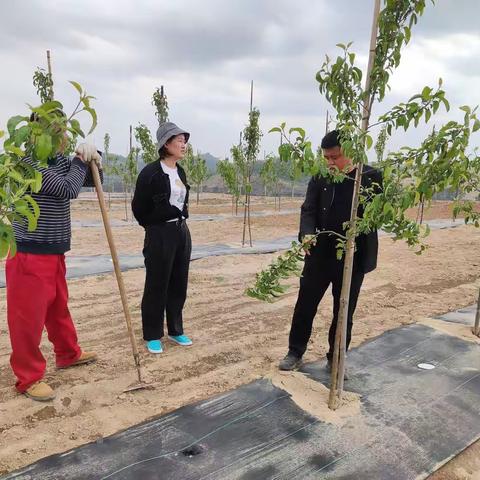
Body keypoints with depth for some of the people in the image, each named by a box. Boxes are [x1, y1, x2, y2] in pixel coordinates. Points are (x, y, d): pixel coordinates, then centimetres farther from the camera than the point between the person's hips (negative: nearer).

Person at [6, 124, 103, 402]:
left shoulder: (60, 161, 8)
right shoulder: (28, 161, -18)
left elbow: (91, 179, 18)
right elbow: (68, 189, -23)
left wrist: (93, 158, -2)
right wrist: (81, 161, -8)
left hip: (54, 252, 9)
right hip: (29, 255, -9)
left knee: (59, 306, 23)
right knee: (29, 316, 2)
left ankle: (68, 353, 42)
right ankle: (29, 377, 16)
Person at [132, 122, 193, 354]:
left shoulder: (181, 172, 9)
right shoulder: (151, 172, -13)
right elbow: (138, 207, -6)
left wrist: (180, 221, 16)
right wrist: (154, 227, 6)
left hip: (182, 232, 7)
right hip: (159, 234, -7)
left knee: (179, 284, 12)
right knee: (157, 286, 3)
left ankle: (175, 330, 27)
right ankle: (152, 336, 17)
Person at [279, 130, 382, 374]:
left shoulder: (371, 177, -5)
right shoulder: (320, 178, 1)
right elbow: (308, 210, -4)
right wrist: (307, 234, -24)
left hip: (352, 258, -1)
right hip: (319, 255, 2)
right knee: (305, 306, 10)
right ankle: (295, 352, 28)